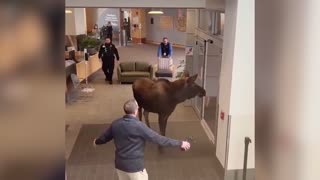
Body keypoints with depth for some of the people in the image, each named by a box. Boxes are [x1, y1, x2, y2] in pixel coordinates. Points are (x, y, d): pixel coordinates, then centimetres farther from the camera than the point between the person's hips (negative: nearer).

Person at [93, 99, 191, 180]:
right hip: (135, 166, -6)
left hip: (120, 164, 7)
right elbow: (158, 139, -21)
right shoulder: (139, 126, -23)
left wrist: (96, 141, 37)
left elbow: (104, 137, 12)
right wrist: (180, 143, -14)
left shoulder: (115, 124, -4)